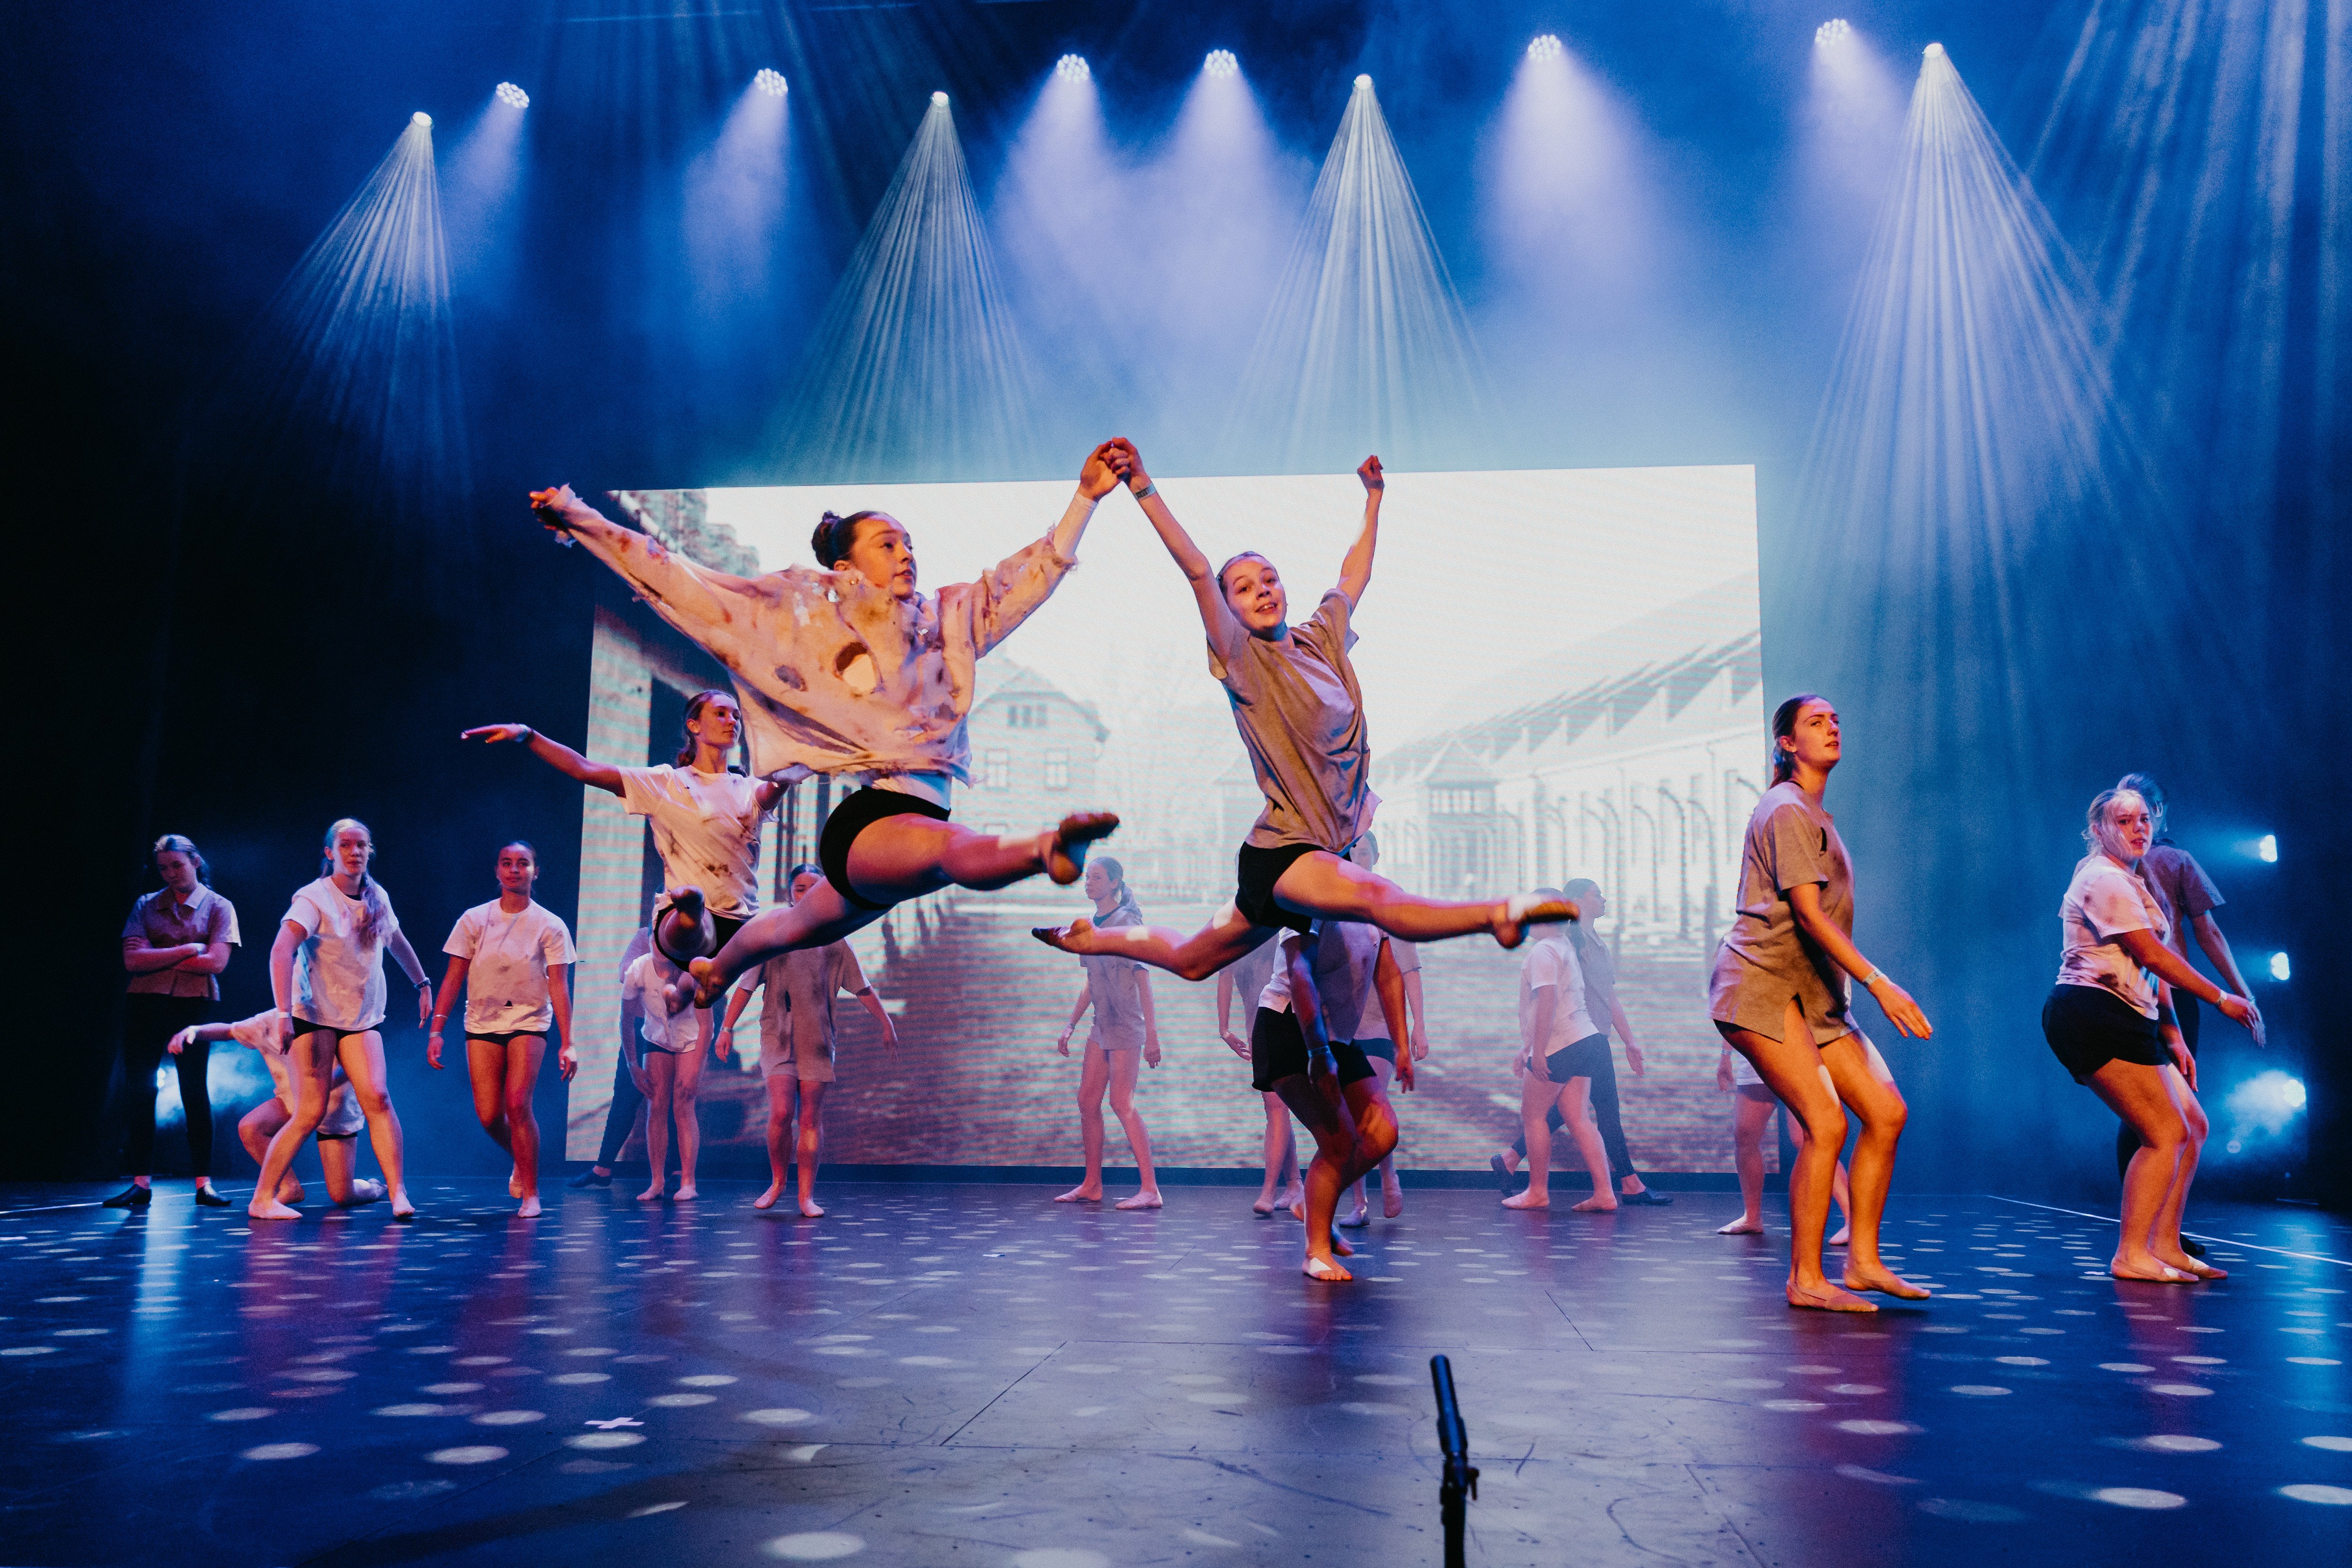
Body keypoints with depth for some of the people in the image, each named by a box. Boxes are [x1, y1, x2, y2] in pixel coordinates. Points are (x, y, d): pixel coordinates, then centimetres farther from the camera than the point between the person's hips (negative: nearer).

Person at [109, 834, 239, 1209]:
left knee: (195, 1091, -2)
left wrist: (158, 958, -7)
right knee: (139, 1091, 0)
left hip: (193, 1006, -2)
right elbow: (132, 960, -4)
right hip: (145, 1005, 3)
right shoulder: (146, 905, 10)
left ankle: (204, 1184, 0)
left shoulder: (218, 907, 4)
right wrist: (188, 950, -11)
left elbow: (216, 962, -10)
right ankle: (141, 1184, 4)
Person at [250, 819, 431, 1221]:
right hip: (315, 1017, -4)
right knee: (311, 1113, -7)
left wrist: (422, 984, 29)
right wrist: (284, 1013, -35)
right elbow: (281, 952, -25)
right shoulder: (313, 899, -11)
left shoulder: (378, 898, 8)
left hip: (363, 1018, 4)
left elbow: (397, 942, 27)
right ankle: (263, 1199, 8)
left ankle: (398, 1195, -17)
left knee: (377, 1097, -14)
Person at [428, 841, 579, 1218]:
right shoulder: (474, 919, 2)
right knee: (489, 1116, -4)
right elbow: (453, 977, 3)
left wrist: (567, 1043, -11)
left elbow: (559, 986, -5)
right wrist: (436, 1030, -5)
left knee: (517, 1104, -17)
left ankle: (531, 1193, -1)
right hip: (482, 1024, 2)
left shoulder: (550, 926, -2)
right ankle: (521, 1161, 29)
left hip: (529, 1021, -2)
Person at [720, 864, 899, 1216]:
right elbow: (748, 985, 5)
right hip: (778, 1037, -1)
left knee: (811, 1118, 0)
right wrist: (727, 1028, 0)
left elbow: (862, 989, 12)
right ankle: (777, 1181, 9)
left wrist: (887, 1025, 12)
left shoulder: (834, 940, 7)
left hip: (817, 1039, 1)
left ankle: (807, 1196, 7)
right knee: (781, 1112, -14)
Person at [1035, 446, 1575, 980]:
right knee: (1377, 896, -35)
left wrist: (1374, 494, 29)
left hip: (1329, 849, 7)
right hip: (1281, 852, -7)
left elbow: (1355, 574, 22)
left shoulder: (1322, 641, 8)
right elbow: (1197, 571, -19)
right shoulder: (1242, 660, -8)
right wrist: (1144, 489, -28)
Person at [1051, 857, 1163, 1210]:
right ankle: (1092, 1185, 17)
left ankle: (1150, 1189, -11)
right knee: (1088, 1101, 8)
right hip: (1102, 1025, 8)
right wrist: (1071, 1024, 16)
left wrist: (1151, 1031, -19)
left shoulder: (1127, 922, -11)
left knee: (1122, 1103, -12)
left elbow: (1143, 977, -15)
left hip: (1127, 1024, -8)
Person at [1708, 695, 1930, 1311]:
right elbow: (1809, 913, -18)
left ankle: (1863, 1259, 10)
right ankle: (1805, 1279, -6)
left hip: (1812, 991, 10)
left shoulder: (1815, 814, 21)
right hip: (1762, 984, -9)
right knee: (1826, 1123, -16)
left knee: (1886, 1111, 1)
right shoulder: (1787, 810, -9)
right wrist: (1878, 982, -23)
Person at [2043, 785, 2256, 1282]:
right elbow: (2154, 957, -14)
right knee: (2166, 1133, -10)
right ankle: (2131, 1255, -5)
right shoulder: (2105, 878, -10)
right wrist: (2221, 999, -4)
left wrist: (2173, 1037, 15)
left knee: (2194, 1126, 13)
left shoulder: (2133, 881, 22)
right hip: (2093, 1013, -10)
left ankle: (2164, 1246, 18)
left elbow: (2151, 969, 21)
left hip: (2126, 1019, 10)